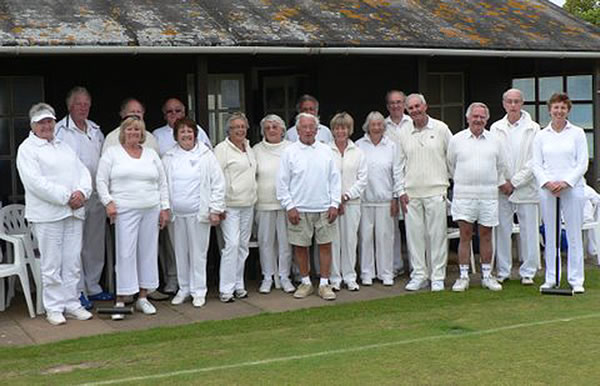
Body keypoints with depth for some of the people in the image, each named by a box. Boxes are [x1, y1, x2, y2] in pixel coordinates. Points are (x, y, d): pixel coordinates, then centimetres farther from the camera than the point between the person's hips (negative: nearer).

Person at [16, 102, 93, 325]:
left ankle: (71, 304, 16)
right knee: (51, 264, -2)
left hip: (73, 213, 6)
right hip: (47, 214, -6)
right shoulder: (27, 149, -1)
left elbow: (83, 171, 14)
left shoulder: (64, 146, 20)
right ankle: (54, 308, 7)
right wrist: (66, 197, -16)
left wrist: (82, 192, -7)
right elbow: (35, 182, -13)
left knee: (73, 262, 7)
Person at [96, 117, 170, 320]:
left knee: (148, 252, 6)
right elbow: (101, 181, 1)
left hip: (151, 211, 4)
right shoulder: (112, 153, 4)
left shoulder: (151, 154, 13)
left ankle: (143, 297, 15)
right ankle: (120, 301, -3)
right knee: (125, 254, -7)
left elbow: (162, 183, 15)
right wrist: (108, 202, -11)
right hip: (125, 211, -4)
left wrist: (164, 208, 8)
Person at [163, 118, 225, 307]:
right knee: (180, 252, 9)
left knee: (198, 252, 1)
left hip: (198, 213, -2)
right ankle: (183, 289, 21)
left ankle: (198, 291, 10)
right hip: (175, 213, 2)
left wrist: (215, 209, -4)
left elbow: (218, 184, 1)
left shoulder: (206, 156, 1)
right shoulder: (168, 158, 7)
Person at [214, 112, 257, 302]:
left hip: (248, 204, 8)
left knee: (243, 245, 9)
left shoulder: (248, 148, 15)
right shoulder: (222, 149, -8)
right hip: (230, 206, -8)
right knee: (232, 244, -13)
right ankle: (226, 289, -8)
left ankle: (238, 285, 17)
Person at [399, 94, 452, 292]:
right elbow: (400, 164, 12)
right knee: (414, 234, 4)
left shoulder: (440, 129, 2)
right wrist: (401, 191, 5)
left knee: (437, 234, -1)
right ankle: (418, 275, 13)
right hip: (411, 193, 3)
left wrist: (450, 183, 5)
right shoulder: (404, 134, 10)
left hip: (436, 191, -3)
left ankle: (437, 277, 7)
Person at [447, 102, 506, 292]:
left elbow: (501, 166, 19)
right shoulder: (456, 140, 4)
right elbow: (451, 165, 13)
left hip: (488, 194, 2)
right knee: (465, 235, -3)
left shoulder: (494, 140, 9)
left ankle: (487, 275, 14)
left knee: (486, 235, 6)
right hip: (464, 194, -1)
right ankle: (463, 276, 3)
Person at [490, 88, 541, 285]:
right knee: (502, 230, 5)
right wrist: (501, 182, -7)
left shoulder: (533, 129, -1)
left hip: (526, 188, -2)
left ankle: (527, 272, 12)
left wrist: (514, 182, -10)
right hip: (501, 188, 2)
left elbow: (534, 161, -5)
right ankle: (503, 271, 16)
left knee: (528, 231, 1)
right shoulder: (496, 128, 8)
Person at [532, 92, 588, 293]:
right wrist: (548, 182, -11)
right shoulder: (541, 136, 9)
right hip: (547, 189, 2)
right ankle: (551, 278, 12)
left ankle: (576, 280, 5)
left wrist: (565, 182, -11)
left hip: (572, 187, -1)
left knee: (574, 234, -1)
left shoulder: (577, 133, 4)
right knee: (550, 235, 4)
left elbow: (583, 163, 0)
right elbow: (536, 164, 6)